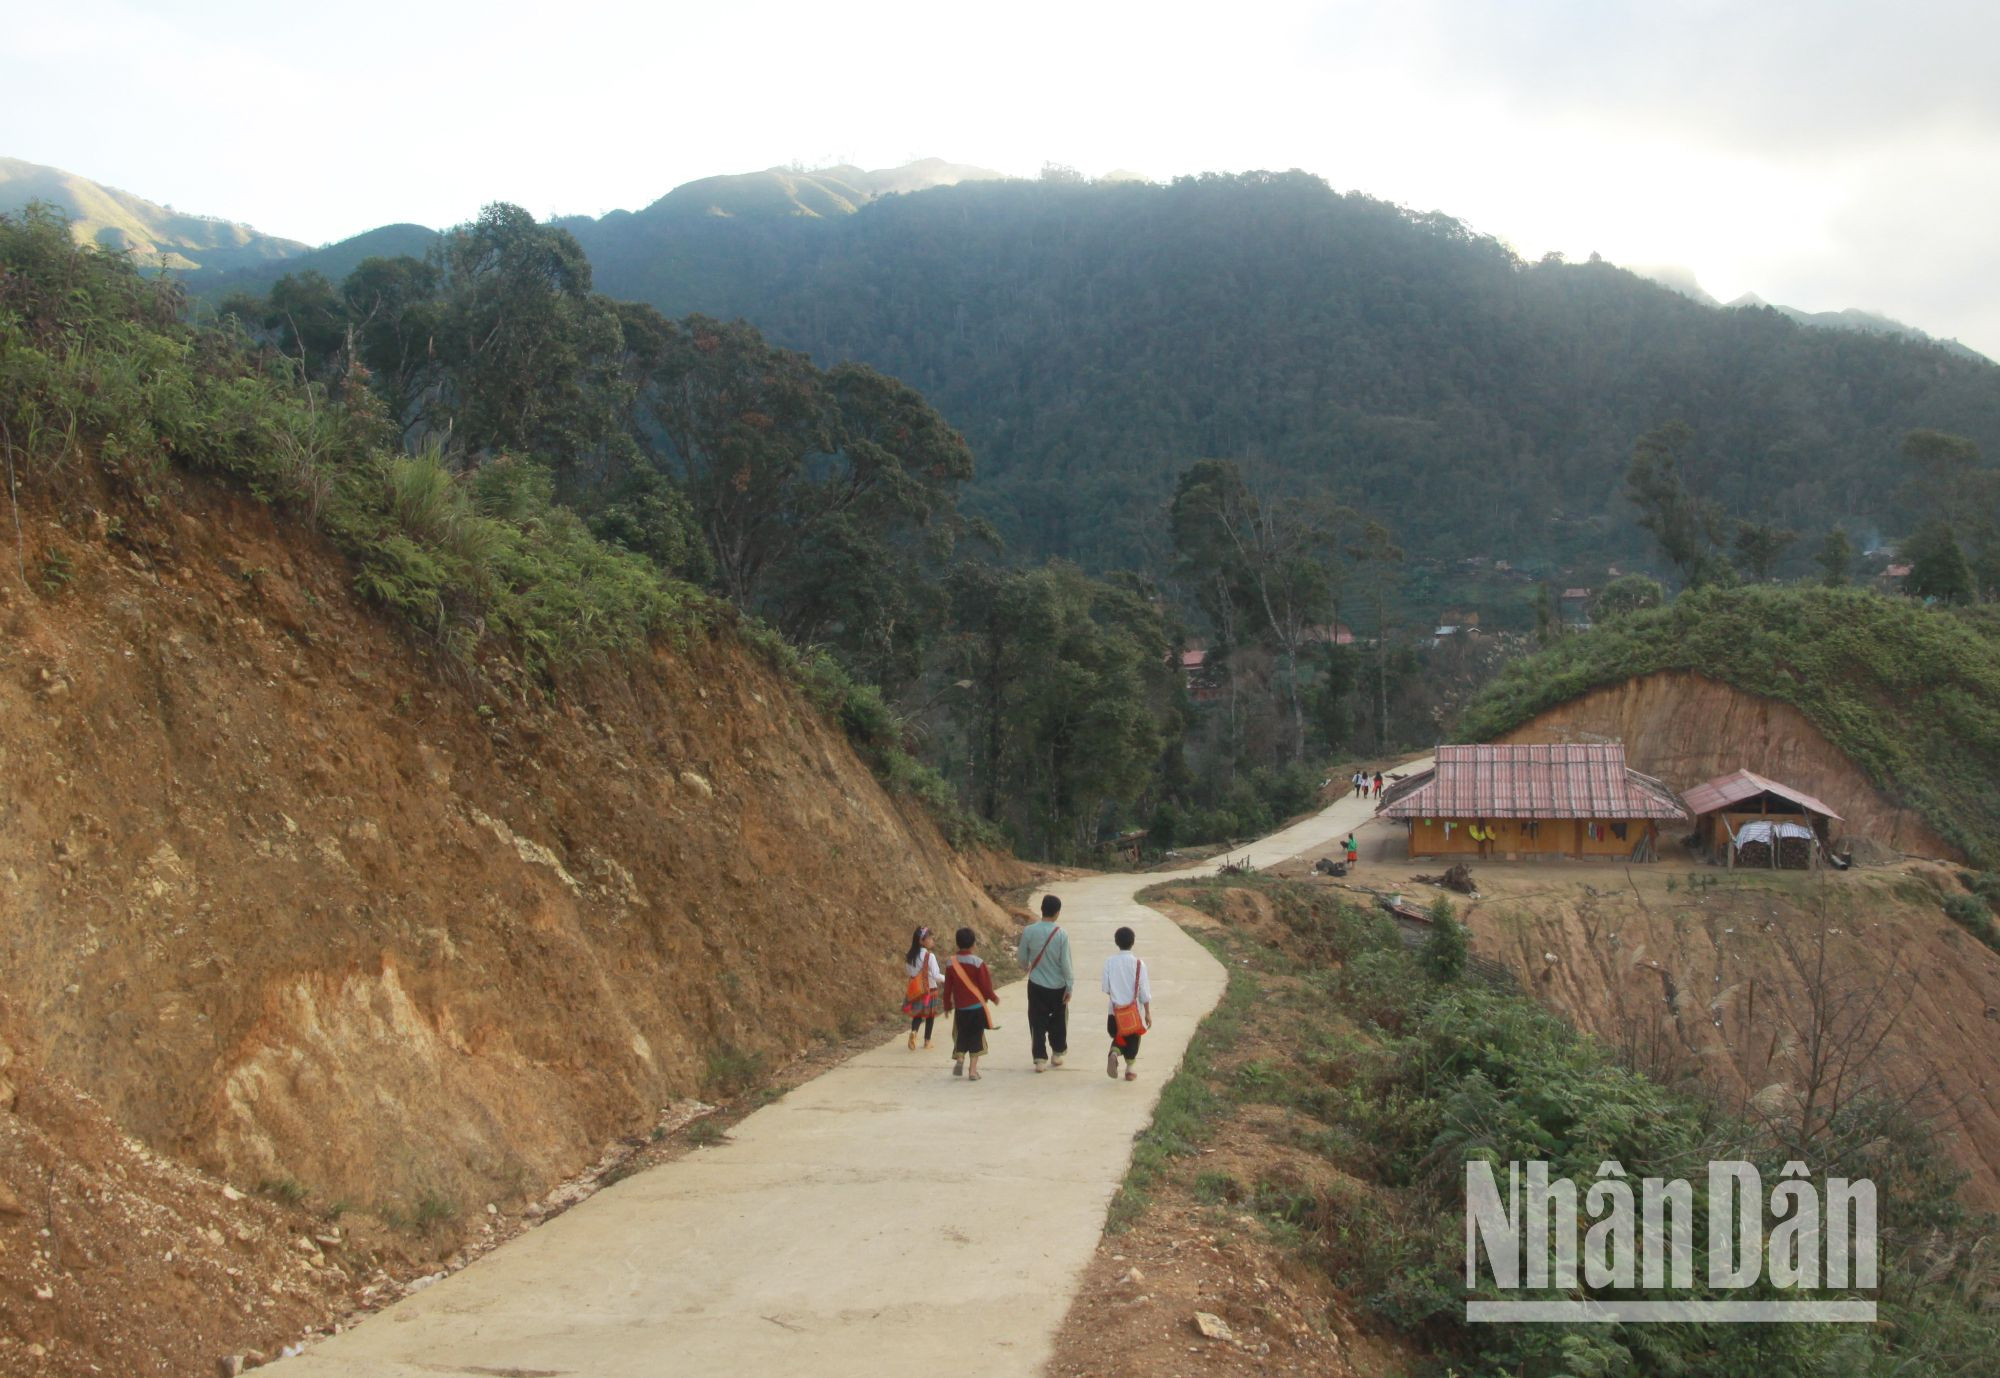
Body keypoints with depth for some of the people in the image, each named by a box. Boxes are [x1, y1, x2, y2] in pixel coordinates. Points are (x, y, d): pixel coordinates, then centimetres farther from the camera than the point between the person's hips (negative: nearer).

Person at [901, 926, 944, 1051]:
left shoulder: (910, 956, 1)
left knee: (917, 1014, 17)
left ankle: (913, 1031, -11)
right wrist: (945, 978, -3)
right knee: (930, 1016, 11)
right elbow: (935, 975, -19)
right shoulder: (929, 956, -17)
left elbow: (907, 972, 11)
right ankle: (927, 1042, 17)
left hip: (915, 991, 5)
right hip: (930, 990, -5)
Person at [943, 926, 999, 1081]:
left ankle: (959, 1058, -5)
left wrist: (947, 1005, 13)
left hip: (960, 1007, 2)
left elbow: (947, 987, 1)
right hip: (977, 1006, -2)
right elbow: (986, 985, -9)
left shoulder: (952, 962, -5)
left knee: (961, 1035, 18)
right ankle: (973, 1070, 3)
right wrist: (994, 997, 9)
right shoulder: (978, 962, -13)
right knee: (976, 1037, 6)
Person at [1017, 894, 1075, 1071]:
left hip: (1036, 985, 0)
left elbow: (1022, 959, -1)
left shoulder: (1029, 931, -11)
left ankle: (1040, 1058, 3)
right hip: (1058, 986, 0)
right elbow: (1066, 963, -11)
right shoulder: (1061, 935, -15)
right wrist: (1070, 987, -1)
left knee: (1037, 1023, 7)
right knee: (1058, 1021, 18)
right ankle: (1057, 1054, 29)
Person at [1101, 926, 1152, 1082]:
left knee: (1118, 1037, 18)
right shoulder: (1138, 963, -13)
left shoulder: (1109, 961, -9)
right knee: (1133, 1040, 16)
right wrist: (1148, 1013, 1)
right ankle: (1129, 1070, 21)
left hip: (1115, 1011, 1)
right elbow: (1145, 992, -10)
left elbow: (1106, 988, -4)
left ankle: (1113, 1054, -10)